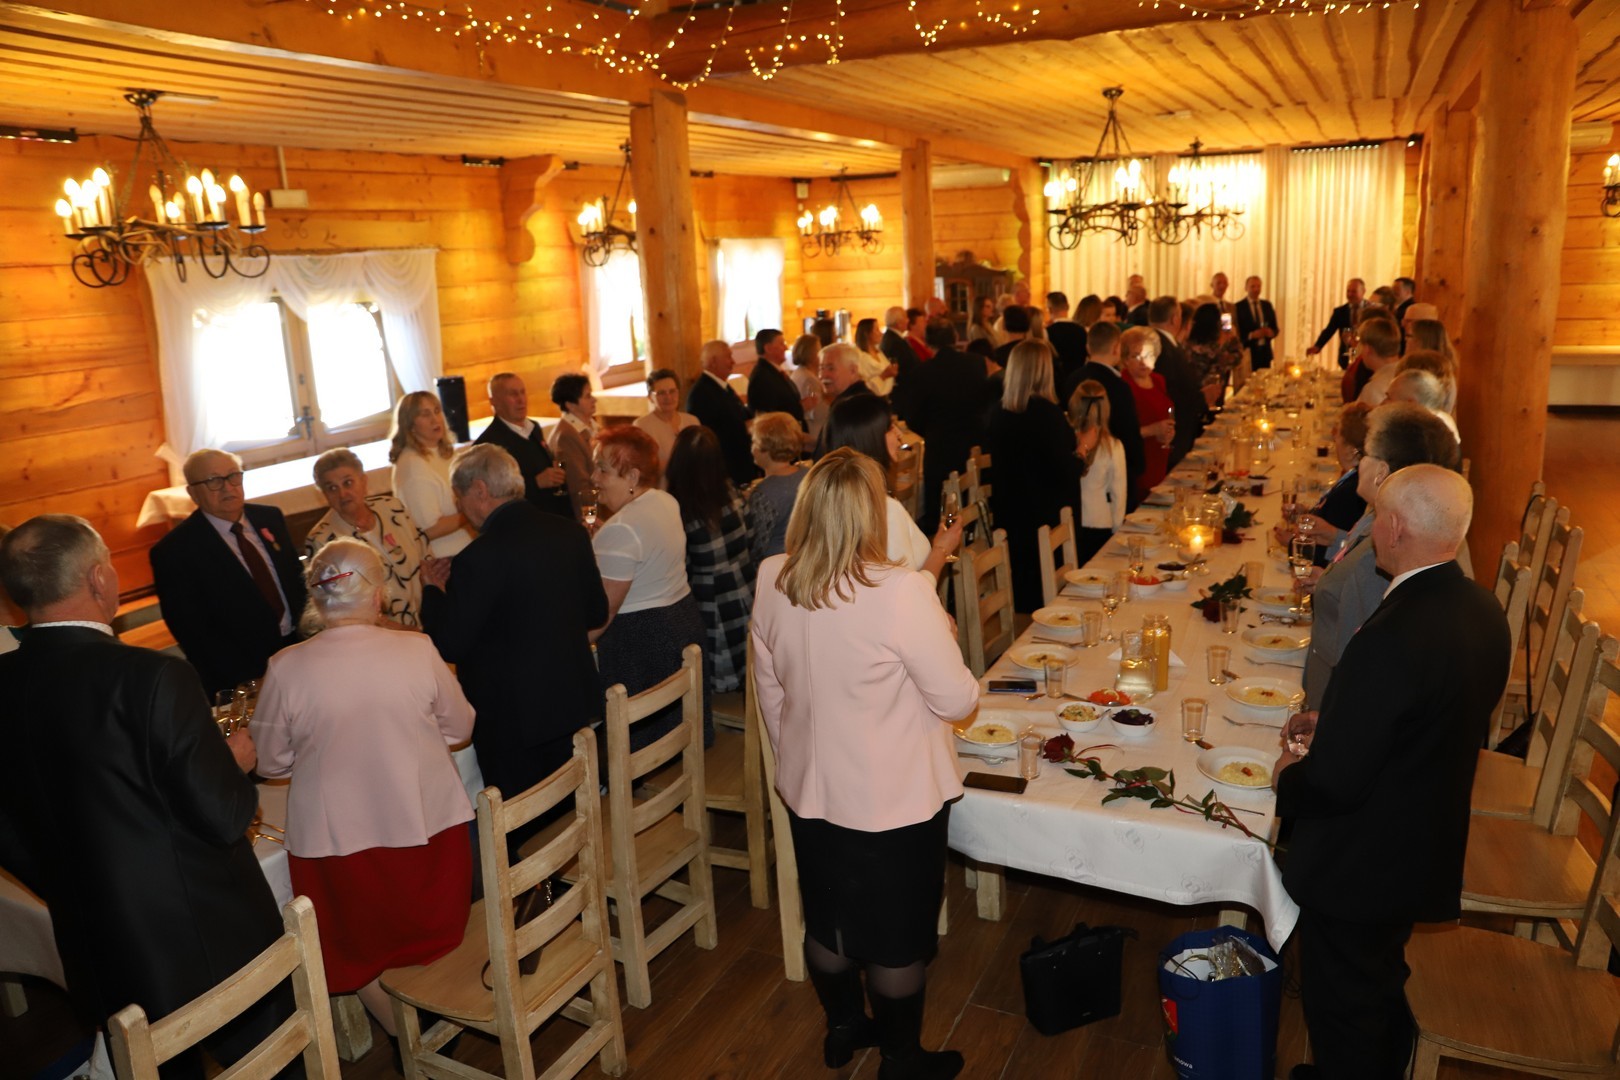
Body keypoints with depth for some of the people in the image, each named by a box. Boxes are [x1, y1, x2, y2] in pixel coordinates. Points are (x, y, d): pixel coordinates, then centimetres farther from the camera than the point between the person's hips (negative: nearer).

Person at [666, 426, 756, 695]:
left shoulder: (677, 512, -21)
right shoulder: (733, 495, -7)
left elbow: (682, 572, -14)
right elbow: (750, 544, 4)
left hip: (711, 615, -4)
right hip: (746, 606, 4)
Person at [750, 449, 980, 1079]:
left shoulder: (771, 582, -10)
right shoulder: (900, 591, -27)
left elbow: (769, 688, 4)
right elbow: (957, 701, -18)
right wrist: (943, 636, 0)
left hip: (809, 791, 5)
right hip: (895, 799, -5)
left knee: (827, 922, 25)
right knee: (897, 939, 16)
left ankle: (842, 1028, 47)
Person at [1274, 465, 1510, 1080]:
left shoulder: (1394, 636, -34)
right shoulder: (1482, 611, -5)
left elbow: (1333, 781, -29)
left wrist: (1289, 777, -8)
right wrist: (1332, 722, 6)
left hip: (1359, 870, -9)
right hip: (1429, 851, 9)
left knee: (1343, 1012, 15)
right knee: (1385, 989, 31)